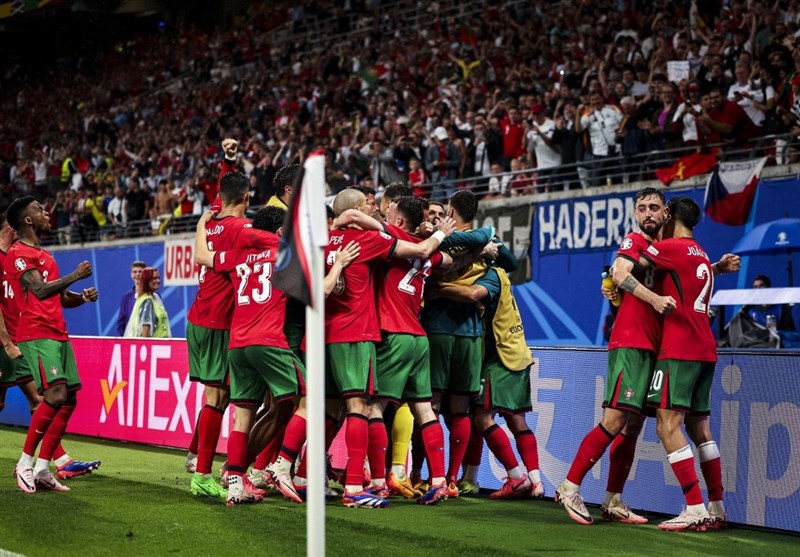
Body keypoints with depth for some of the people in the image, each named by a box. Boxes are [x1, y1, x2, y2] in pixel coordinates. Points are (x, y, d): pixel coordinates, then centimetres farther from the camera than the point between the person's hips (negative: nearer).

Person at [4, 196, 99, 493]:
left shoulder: (44, 255, 23)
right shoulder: (18, 253, -7)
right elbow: (40, 290, -20)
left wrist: (82, 297, 8)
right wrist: (75, 275, -12)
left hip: (58, 335, 10)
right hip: (36, 335, -10)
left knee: (69, 399, 4)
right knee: (56, 395, -20)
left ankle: (42, 469, 7)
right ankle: (25, 463, -10)